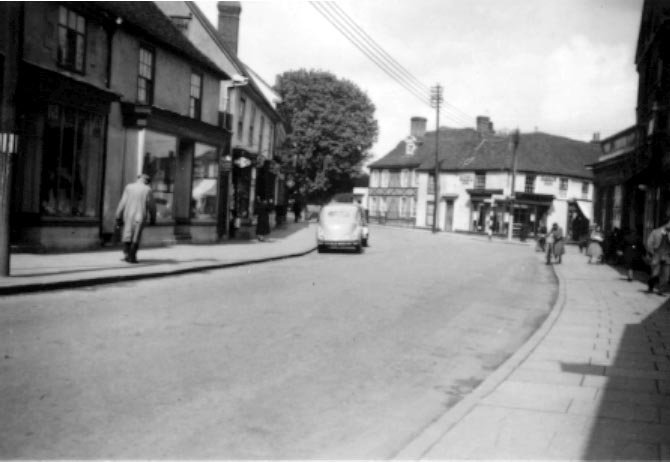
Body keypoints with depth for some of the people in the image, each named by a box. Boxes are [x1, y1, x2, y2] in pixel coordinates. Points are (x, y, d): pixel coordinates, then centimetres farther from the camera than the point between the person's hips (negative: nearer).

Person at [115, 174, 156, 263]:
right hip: (140, 217, -1)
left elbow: (122, 203, -1)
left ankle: (126, 255, 2)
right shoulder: (147, 190, -3)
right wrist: (153, 218, 12)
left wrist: (118, 217, 4)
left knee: (127, 236, 10)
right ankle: (132, 257, 5)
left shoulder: (129, 187, 0)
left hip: (128, 216, 1)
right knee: (136, 238, 7)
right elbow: (151, 206, -1)